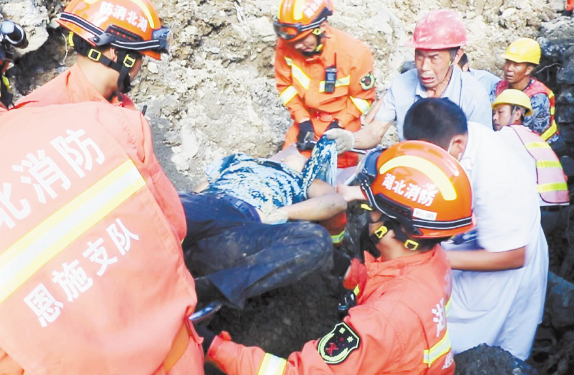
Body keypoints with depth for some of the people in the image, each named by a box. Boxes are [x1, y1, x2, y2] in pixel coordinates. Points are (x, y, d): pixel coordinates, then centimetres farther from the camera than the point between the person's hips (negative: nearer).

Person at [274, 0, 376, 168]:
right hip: (307, 119, 3)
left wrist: (339, 124, -16)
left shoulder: (354, 52, -25)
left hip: (342, 122, -2)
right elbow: (285, 85, -4)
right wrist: (302, 120, -11)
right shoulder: (286, 45, -19)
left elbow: (363, 96, -10)